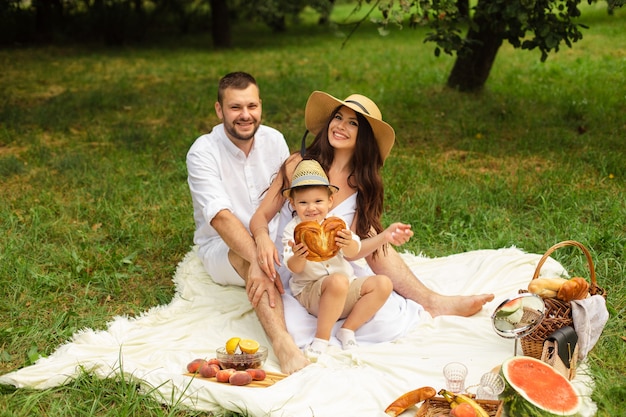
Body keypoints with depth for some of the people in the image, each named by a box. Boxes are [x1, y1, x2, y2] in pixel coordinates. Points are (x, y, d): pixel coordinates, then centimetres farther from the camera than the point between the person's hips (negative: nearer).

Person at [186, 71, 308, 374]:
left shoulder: (274, 140, -2)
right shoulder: (203, 153, -18)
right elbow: (220, 217, -31)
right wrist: (258, 260, -45)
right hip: (222, 248, -6)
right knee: (248, 256, -38)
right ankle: (282, 343, -54)